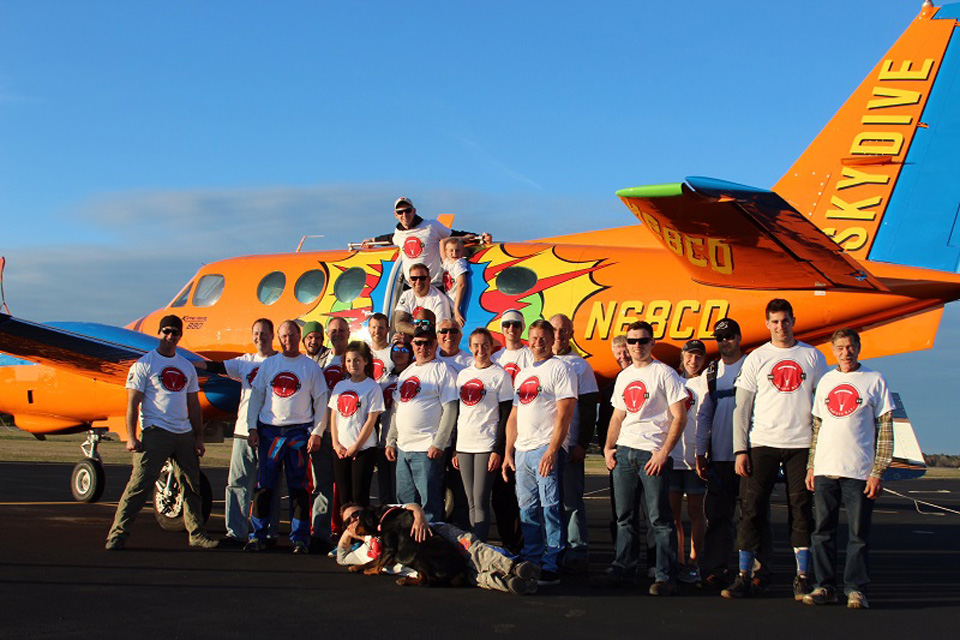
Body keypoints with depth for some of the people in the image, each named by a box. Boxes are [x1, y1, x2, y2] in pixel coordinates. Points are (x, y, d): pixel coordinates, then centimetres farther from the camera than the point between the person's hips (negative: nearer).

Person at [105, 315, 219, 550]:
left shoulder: (187, 366, 17)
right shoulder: (144, 364, 0)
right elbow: (133, 402, -6)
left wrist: (199, 438, 14)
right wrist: (131, 437, -14)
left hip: (185, 433, 6)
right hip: (155, 432, -6)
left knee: (192, 485, 11)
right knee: (140, 483, -14)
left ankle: (196, 534, 22)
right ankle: (117, 535, -11)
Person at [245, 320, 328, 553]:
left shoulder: (311, 367, 5)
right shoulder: (268, 364, 10)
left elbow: (321, 401, 5)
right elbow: (256, 396, 10)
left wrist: (317, 432, -3)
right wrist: (252, 428, 2)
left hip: (299, 431, -1)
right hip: (269, 430, 2)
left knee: (298, 486, 0)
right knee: (264, 485, 1)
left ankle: (299, 538, 6)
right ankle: (258, 536, 8)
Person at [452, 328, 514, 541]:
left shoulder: (500, 375, -2)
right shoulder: (462, 374, 14)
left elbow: (506, 415, -6)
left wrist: (498, 450, -13)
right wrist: (453, 449, 12)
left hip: (486, 446, -5)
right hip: (463, 447, 5)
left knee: (480, 501, -9)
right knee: (471, 504, 8)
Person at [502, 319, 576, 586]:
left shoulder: (560, 369, -2)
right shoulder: (522, 374, 21)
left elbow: (564, 414, -11)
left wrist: (552, 450, -19)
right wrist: (508, 452, 15)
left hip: (546, 450, -7)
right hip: (522, 451, 7)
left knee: (551, 509, -7)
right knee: (527, 511, 10)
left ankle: (551, 567, -5)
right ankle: (530, 563, 18)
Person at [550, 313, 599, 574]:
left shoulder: (580, 366, 4)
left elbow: (589, 409, 0)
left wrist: (583, 444, -9)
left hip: (569, 445, -4)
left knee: (571, 500, -4)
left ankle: (578, 553, 0)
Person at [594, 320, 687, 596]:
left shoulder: (664, 373, -3)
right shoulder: (623, 376, 17)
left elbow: (679, 417, -7)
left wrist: (664, 452, -14)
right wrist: (608, 447, 9)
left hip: (653, 454, -6)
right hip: (623, 452, 6)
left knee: (659, 518, -5)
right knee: (624, 518, 10)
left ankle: (666, 577, -1)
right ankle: (623, 570, 18)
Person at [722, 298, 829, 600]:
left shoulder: (813, 357, 8)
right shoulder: (756, 359, 6)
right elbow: (742, 407, 5)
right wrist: (740, 450, -3)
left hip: (802, 444, 1)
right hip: (762, 443, 0)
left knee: (802, 510, 2)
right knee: (752, 509, -3)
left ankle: (803, 578, 11)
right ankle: (743, 577, 3)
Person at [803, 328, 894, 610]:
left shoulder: (874, 380, 1)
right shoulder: (826, 381, 13)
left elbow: (885, 429, -1)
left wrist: (878, 471, -8)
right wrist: (811, 466, 11)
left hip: (859, 471, -4)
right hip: (825, 470, 4)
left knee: (858, 534, 0)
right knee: (823, 532, 6)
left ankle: (855, 589, 8)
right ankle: (825, 586, 13)